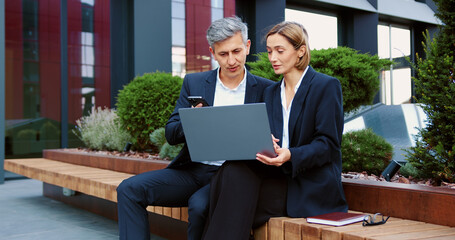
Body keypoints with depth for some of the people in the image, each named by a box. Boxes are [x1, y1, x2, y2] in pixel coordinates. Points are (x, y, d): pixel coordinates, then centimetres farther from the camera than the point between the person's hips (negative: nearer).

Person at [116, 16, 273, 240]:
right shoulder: (193, 82, 9)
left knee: (200, 204, -33)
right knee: (129, 189, -14)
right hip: (192, 170, 4)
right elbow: (171, 134, 6)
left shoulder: (265, 89, 3)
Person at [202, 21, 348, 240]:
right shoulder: (270, 93, 19)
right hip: (278, 176, 5)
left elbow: (328, 144, -7)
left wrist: (290, 156, -24)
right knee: (233, 171, -27)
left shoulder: (327, 86, 0)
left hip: (312, 186, -5)